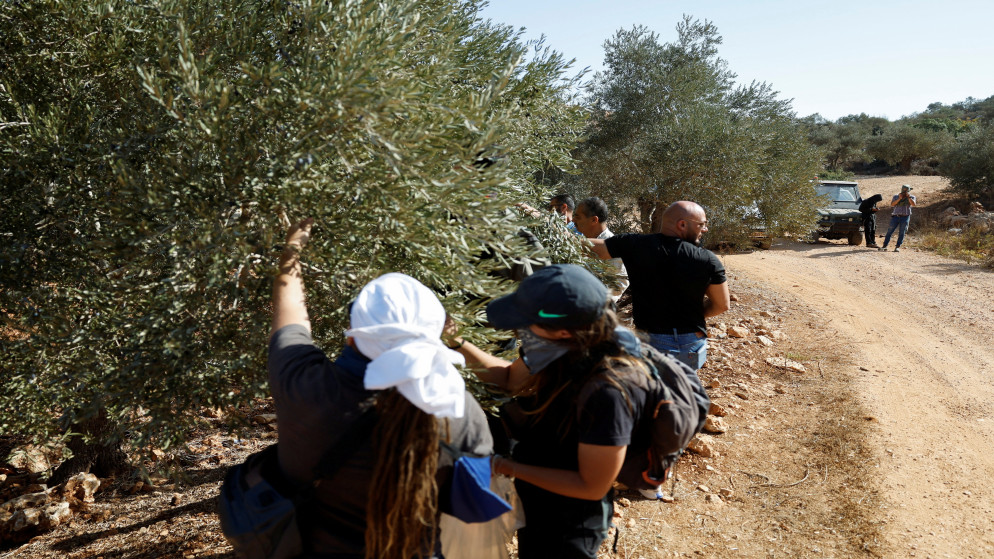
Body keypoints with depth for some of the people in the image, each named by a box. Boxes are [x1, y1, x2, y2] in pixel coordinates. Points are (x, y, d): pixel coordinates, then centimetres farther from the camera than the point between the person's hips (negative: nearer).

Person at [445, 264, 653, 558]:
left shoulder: (607, 391, -39)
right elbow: (511, 378, 3)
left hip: (566, 526, -6)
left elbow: (592, 486, -28)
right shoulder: (566, 350, -17)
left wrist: (510, 468, -26)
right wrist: (457, 342, -9)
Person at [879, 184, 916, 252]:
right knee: (889, 231, -2)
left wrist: (908, 197, -14)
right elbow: (892, 205, -6)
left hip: (905, 217, -1)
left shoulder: (912, 197, 6)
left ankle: (897, 247, 2)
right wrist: (899, 199, -15)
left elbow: (914, 204, -14)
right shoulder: (896, 196, 8)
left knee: (901, 233, -2)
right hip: (896, 216, 1)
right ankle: (884, 246, 1)